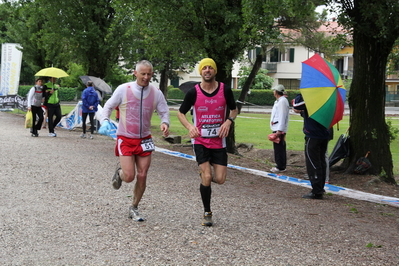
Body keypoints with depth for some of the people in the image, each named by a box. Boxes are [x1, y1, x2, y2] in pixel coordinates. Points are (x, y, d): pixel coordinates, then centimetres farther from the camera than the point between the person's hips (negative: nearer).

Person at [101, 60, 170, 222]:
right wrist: (105, 120, -13)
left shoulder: (156, 93, -1)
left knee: (142, 176, 1)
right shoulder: (123, 89, -8)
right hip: (125, 139, -3)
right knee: (129, 177, -11)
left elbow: (164, 112, 7)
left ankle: (134, 209, 21)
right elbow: (108, 106, 5)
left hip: (144, 140, 3)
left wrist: (165, 123, -15)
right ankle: (120, 171, 28)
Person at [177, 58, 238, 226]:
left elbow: (234, 110, 11)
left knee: (220, 179, -3)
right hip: (200, 141, -2)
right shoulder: (193, 92, -6)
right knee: (206, 177, -11)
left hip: (219, 141, 2)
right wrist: (189, 126, -16)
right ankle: (207, 213, 9)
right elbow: (181, 113, 4)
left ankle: (205, 174, 34)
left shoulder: (225, 90, -3)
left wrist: (229, 121, -11)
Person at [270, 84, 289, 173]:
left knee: (279, 148, -7)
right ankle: (280, 165, 19)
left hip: (279, 129, -10)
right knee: (278, 148, 13)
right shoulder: (278, 101, 18)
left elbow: (282, 116, -20)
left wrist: (279, 130, -23)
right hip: (277, 129, 10)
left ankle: (280, 167, -3)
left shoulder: (282, 101, -15)